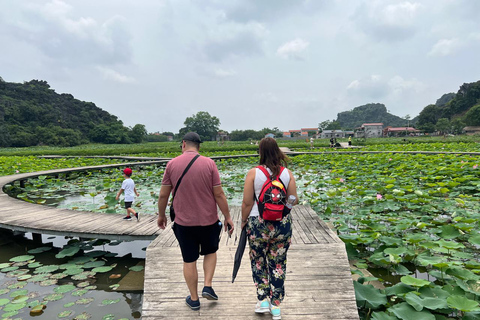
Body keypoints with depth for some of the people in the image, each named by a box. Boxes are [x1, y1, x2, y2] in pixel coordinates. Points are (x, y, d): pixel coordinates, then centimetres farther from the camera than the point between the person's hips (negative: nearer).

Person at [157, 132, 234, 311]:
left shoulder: (172, 164, -5)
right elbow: (219, 194, -9)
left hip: (183, 222, 1)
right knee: (210, 252, 26)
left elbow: (163, 195, 0)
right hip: (208, 220, 0)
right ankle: (208, 287, 17)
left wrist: (161, 215, 15)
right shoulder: (209, 163, -9)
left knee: (189, 261, 15)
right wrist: (227, 217, 2)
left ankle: (194, 299, 28)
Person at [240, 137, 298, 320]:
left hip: (258, 224, -2)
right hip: (283, 224, 2)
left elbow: (247, 203, -10)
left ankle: (263, 300, 23)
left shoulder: (253, 173, -12)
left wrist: (244, 220, 6)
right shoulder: (287, 173, -4)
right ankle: (276, 305, 26)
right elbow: (294, 201, 0)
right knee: (278, 263, 16)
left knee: (258, 261, 20)